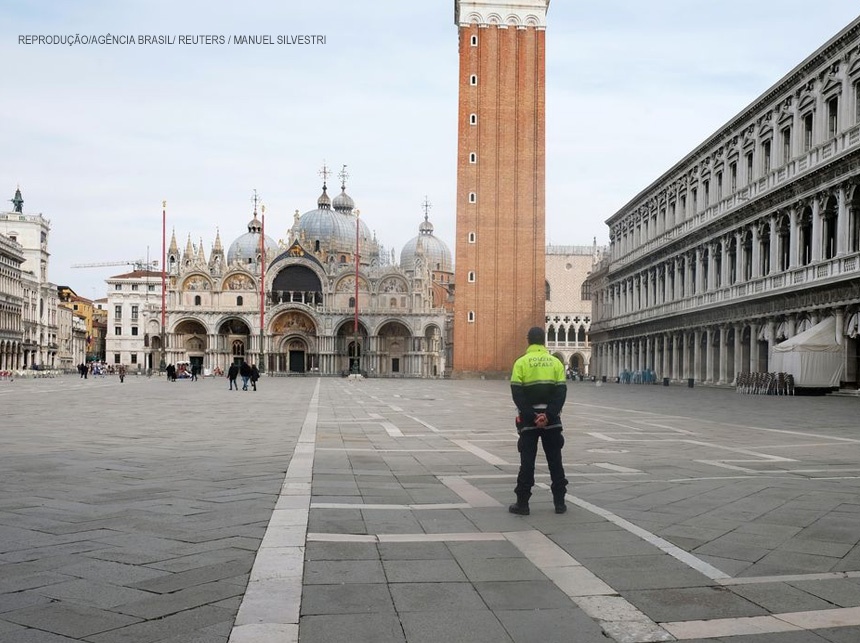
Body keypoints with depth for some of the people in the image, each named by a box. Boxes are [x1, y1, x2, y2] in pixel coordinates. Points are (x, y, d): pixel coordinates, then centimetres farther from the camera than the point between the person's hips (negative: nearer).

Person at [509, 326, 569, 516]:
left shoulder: (521, 363, -3)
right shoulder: (555, 362, 2)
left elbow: (517, 394, -11)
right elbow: (561, 392, -6)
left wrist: (531, 416, -12)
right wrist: (548, 415, -12)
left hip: (528, 420, -1)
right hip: (552, 421, 2)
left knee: (527, 461, 4)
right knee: (555, 461, 11)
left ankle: (522, 503, 5)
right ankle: (559, 502, 13)